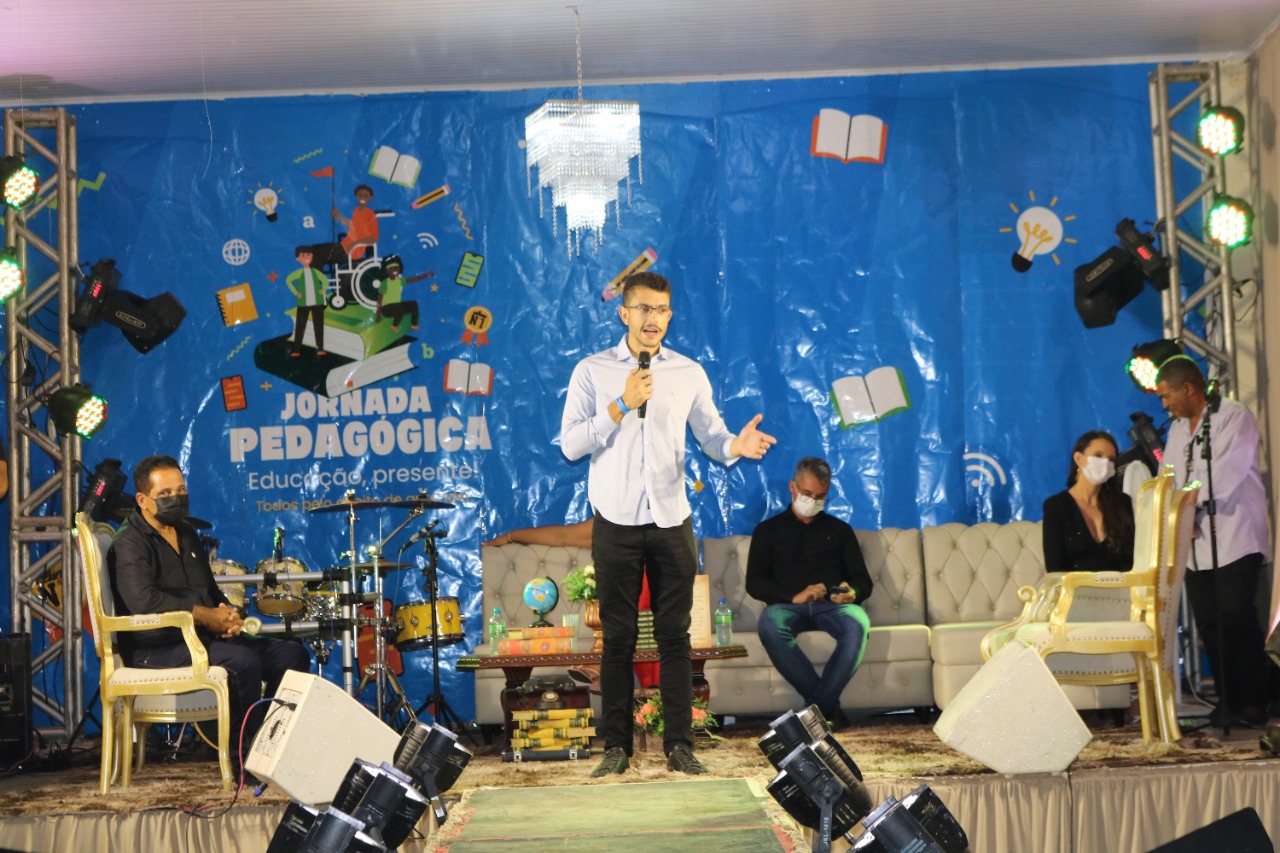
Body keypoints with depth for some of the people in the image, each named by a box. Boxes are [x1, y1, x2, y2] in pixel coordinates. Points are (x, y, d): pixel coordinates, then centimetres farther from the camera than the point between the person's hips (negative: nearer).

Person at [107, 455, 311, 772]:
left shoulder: (187, 534, 20)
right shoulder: (130, 543, -9)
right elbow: (143, 600, -25)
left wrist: (228, 615, 3)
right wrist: (206, 616, -20)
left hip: (203, 638, 9)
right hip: (157, 650, -9)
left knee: (291, 654, -4)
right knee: (242, 661, -33)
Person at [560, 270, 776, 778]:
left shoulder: (689, 374, 8)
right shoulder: (592, 372, 1)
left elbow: (710, 435, 5)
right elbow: (570, 445, -7)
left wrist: (735, 446, -18)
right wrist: (622, 405, -16)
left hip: (671, 522, 2)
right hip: (615, 524, -1)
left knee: (675, 635, 3)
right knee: (618, 637, 4)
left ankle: (679, 744, 9)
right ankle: (617, 745, 11)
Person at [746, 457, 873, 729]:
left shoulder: (839, 530, 26)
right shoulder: (768, 530, 21)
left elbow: (864, 581, 18)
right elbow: (754, 583, 8)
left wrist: (852, 593, -9)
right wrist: (793, 596, -10)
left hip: (832, 605, 1)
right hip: (788, 606, -1)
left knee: (858, 623, -36)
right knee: (769, 624, -39)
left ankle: (818, 706, -36)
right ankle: (828, 706, -35)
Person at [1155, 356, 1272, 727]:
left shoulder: (1235, 418, -6)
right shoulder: (1177, 430, 18)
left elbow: (1226, 475, -18)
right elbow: (1169, 482, 11)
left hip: (1234, 539, -7)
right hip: (1196, 544, 7)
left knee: (1236, 620, -10)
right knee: (1209, 625, 5)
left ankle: (1253, 703, -3)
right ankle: (1228, 700, 12)